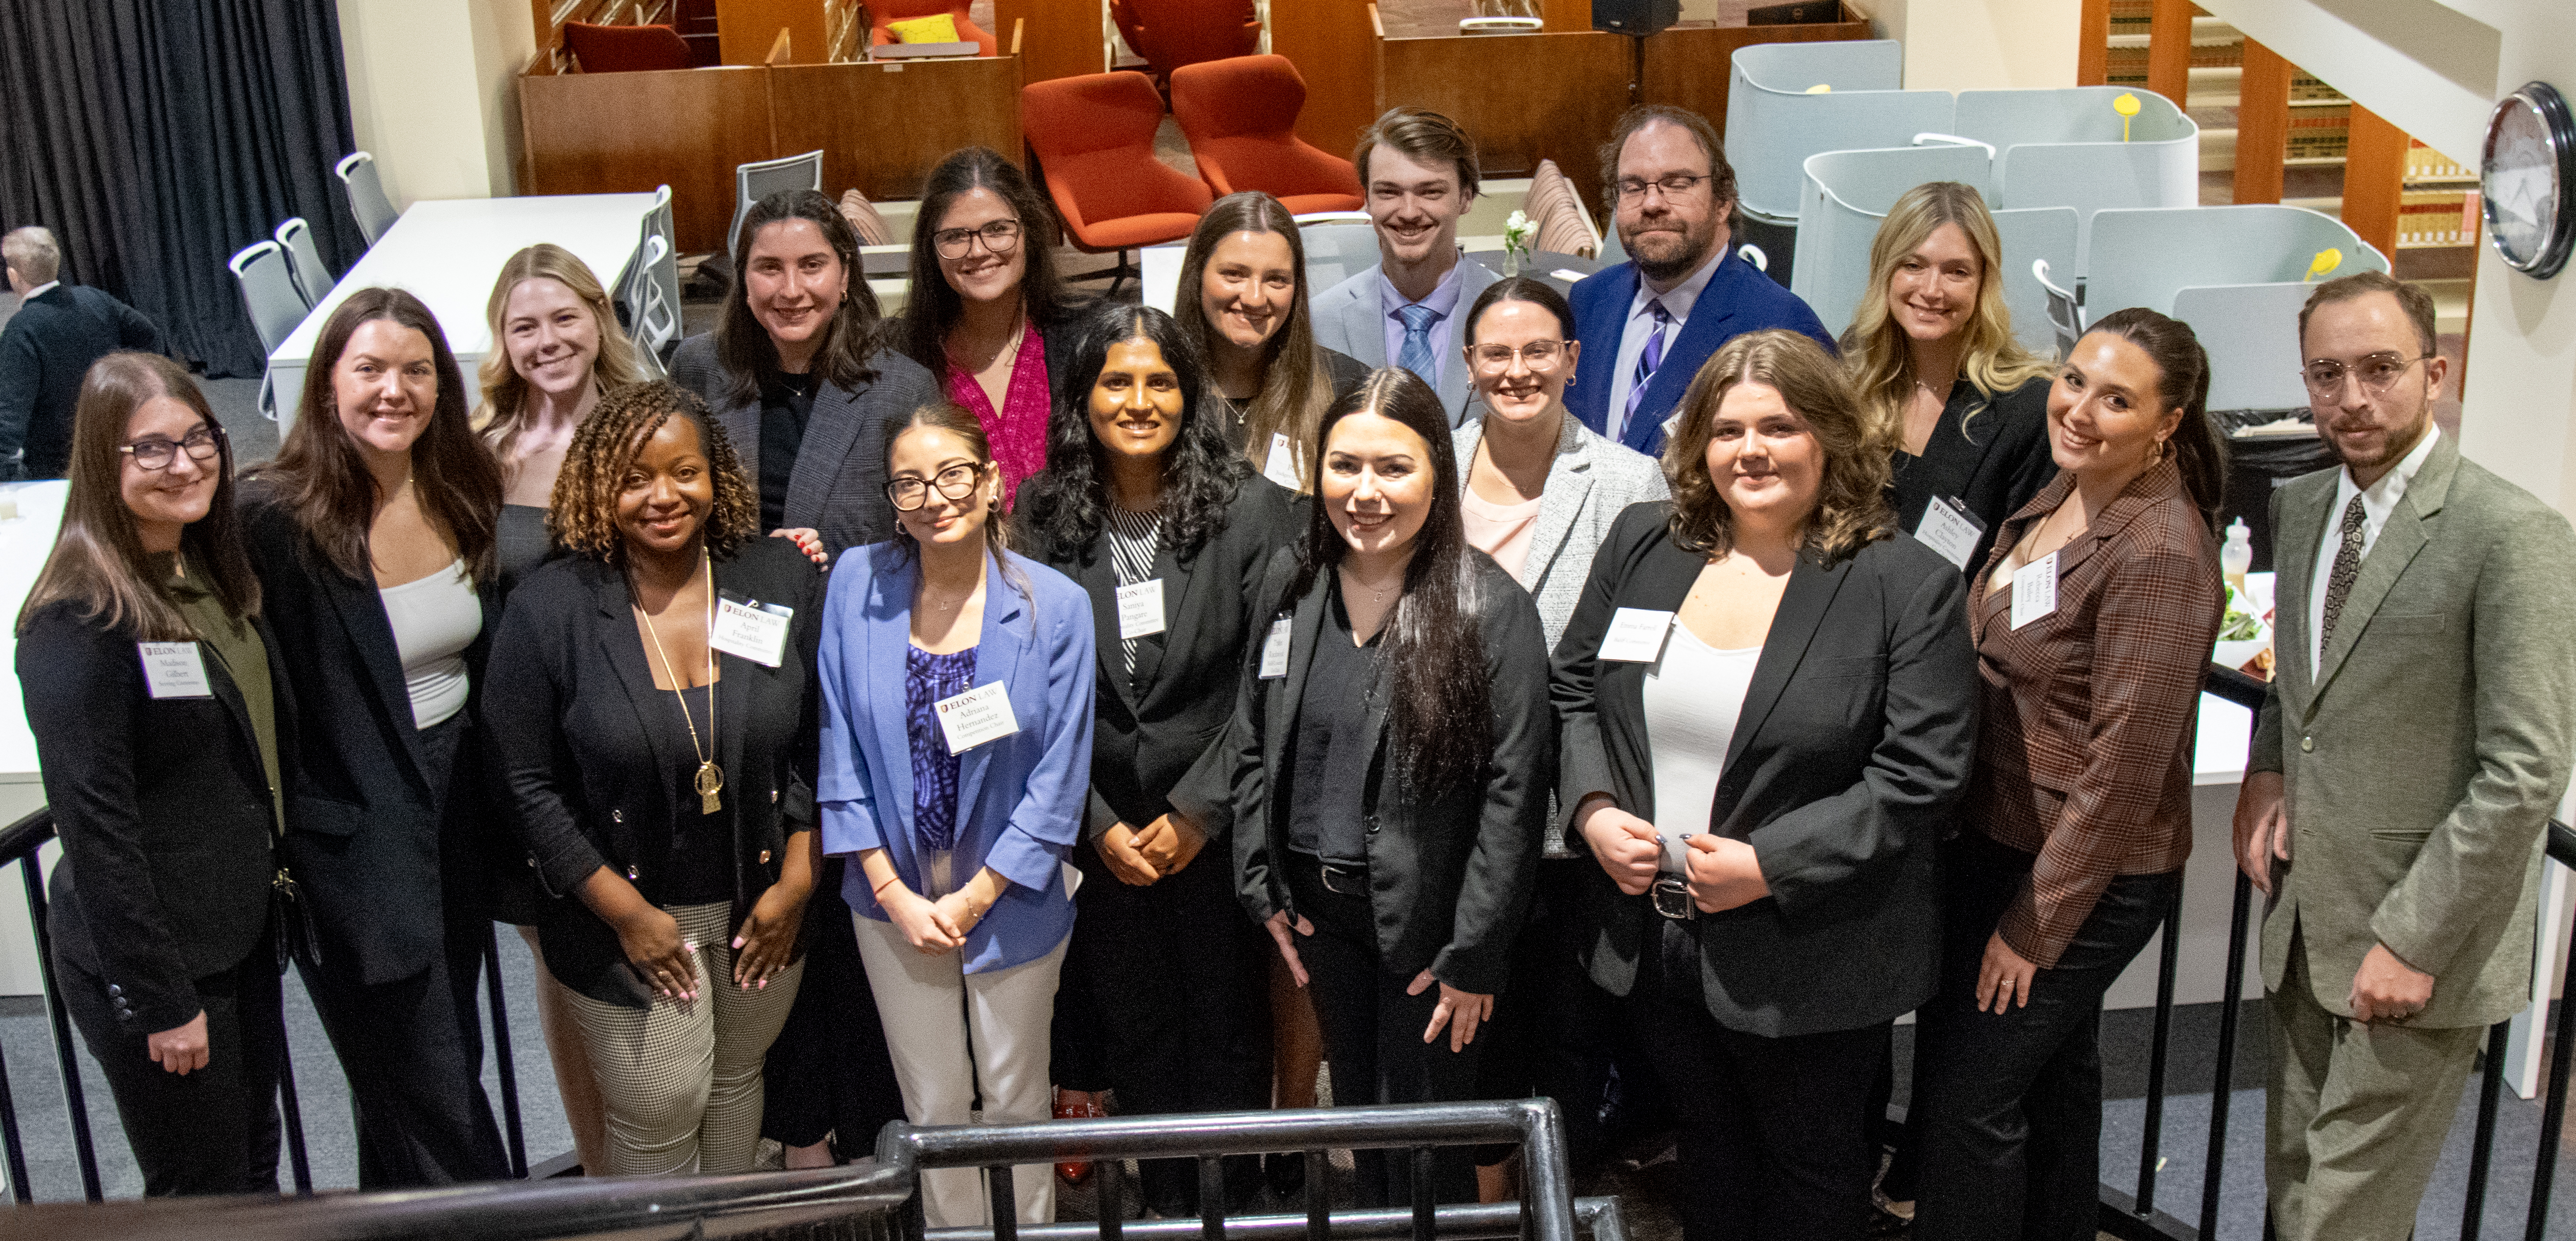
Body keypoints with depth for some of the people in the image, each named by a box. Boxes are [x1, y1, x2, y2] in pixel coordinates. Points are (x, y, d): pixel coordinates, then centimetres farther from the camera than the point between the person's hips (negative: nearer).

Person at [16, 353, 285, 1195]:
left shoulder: (212, 573, 6)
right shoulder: (78, 619, -20)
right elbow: (95, 826, -21)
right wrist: (160, 1000, -20)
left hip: (242, 932, 8)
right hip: (148, 962, -8)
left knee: (256, 1174, 19)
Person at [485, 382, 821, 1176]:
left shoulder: (782, 581, -4)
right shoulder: (549, 609, -12)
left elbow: (820, 744, 1)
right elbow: (528, 786, -9)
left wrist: (797, 885, -5)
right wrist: (626, 913, -11)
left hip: (762, 903, 3)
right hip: (628, 915, -3)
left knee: (737, 1081, 20)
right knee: (659, 1118, 1)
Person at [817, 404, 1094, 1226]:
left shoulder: (1056, 606, -12)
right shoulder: (856, 586, -7)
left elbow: (1059, 778, -9)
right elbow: (841, 753, -3)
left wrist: (974, 899, -10)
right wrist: (893, 893, -7)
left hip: (1009, 900, -1)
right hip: (894, 896, 2)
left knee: (1014, 1100, 13)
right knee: (931, 1105, 14)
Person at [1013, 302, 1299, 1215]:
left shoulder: (1253, 511, -8)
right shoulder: (1040, 518, -1)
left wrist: (1199, 813, -12)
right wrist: (1099, 825, -6)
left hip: (1219, 829, -2)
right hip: (1101, 833, 2)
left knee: (1228, 1026, 10)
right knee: (1136, 1033, 15)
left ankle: (1234, 1205, 30)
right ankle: (1166, 1203, 34)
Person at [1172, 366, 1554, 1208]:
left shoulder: (1491, 608, -16)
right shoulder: (1290, 582, 0)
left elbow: (1514, 790, -15)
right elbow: (1251, 740, 9)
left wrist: (1473, 952, -15)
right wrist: (1262, 884, 5)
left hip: (1424, 913, -5)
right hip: (1315, 901, 5)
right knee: (1353, 1100, 21)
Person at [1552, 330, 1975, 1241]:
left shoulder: (1909, 587, -12)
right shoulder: (1642, 544, 3)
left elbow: (1921, 779, -16)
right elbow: (1572, 690, 10)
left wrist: (1769, 865, -21)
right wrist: (1593, 809, -8)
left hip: (1808, 955, -4)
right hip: (1650, 933, 4)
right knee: (1707, 1151, 23)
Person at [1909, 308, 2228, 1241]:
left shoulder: (2160, 553, -24)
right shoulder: (2066, 494, 4)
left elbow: (2125, 766, -23)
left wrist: (2035, 923, -17)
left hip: (2086, 875, -8)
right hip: (1996, 838, 9)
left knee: (1965, 1095, 0)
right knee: (2053, 1072, 23)